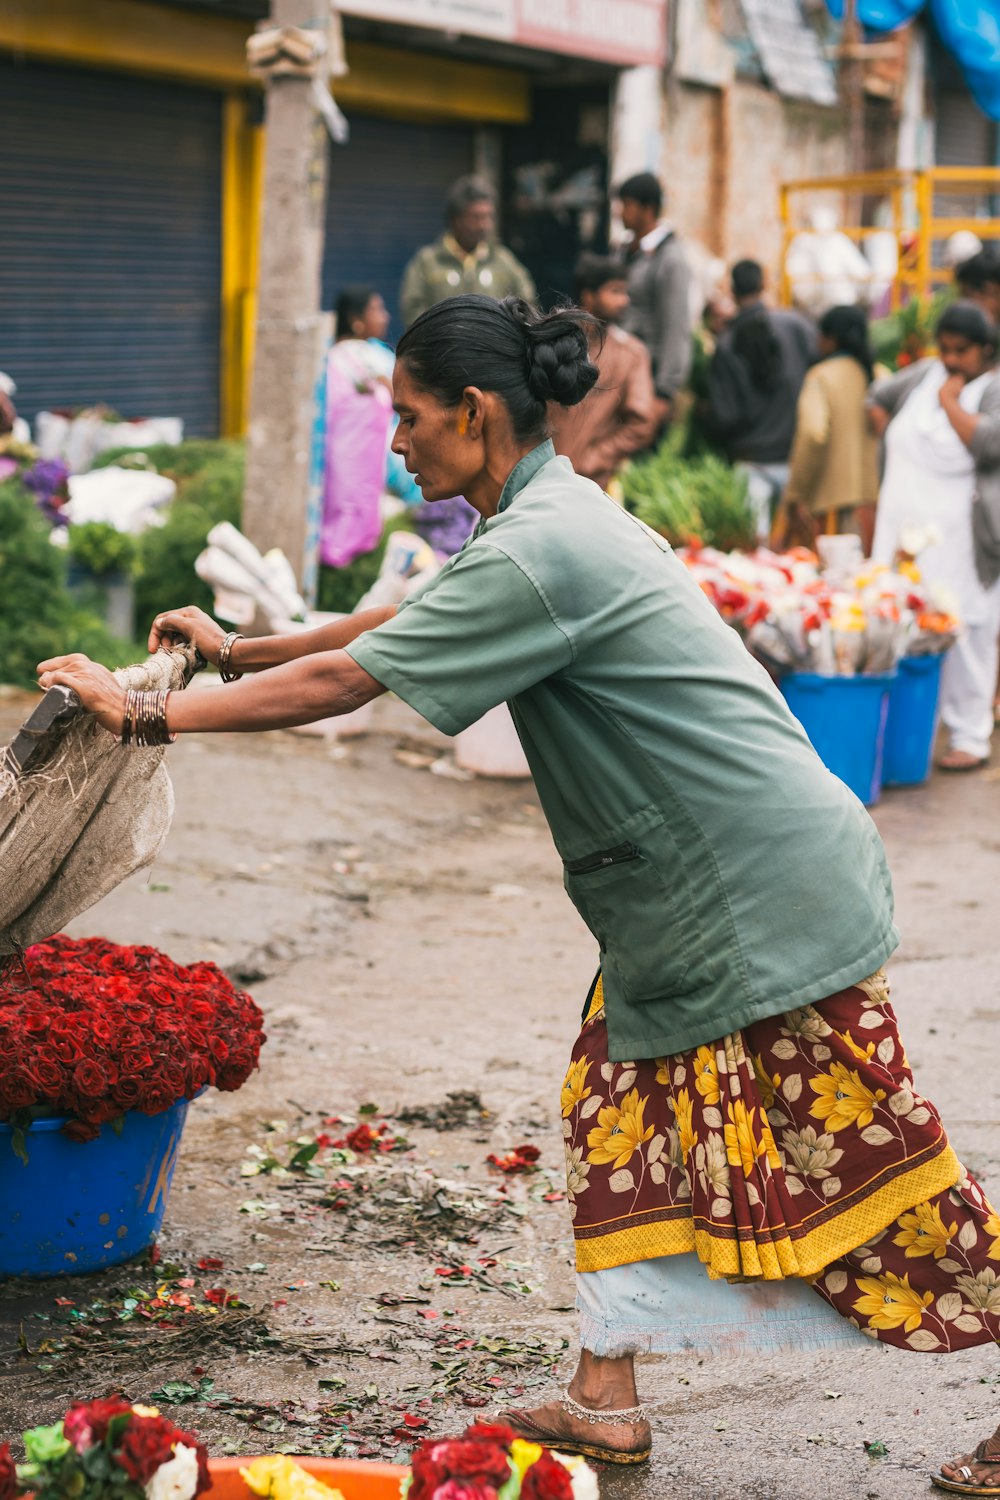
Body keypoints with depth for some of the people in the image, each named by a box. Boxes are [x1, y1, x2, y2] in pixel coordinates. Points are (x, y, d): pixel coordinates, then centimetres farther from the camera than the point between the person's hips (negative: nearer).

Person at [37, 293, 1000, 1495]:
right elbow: (401, 622, 23)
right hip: (683, 901, 10)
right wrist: (239, 650, 26)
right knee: (617, 1112, 13)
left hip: (770, 894, -10)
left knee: (854, 1161, -2)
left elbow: (344, 683, -20)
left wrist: (146, 714, -11)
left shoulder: (541, 551, -21)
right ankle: (606, 1399, 22)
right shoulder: (552, 520, 11)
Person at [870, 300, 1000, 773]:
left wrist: (950, 400, -14)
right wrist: (895, 442, 16)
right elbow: (880, 399, 28)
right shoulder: (923, 375, 12)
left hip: (960, 541, -6)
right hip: (903, 530, 6)